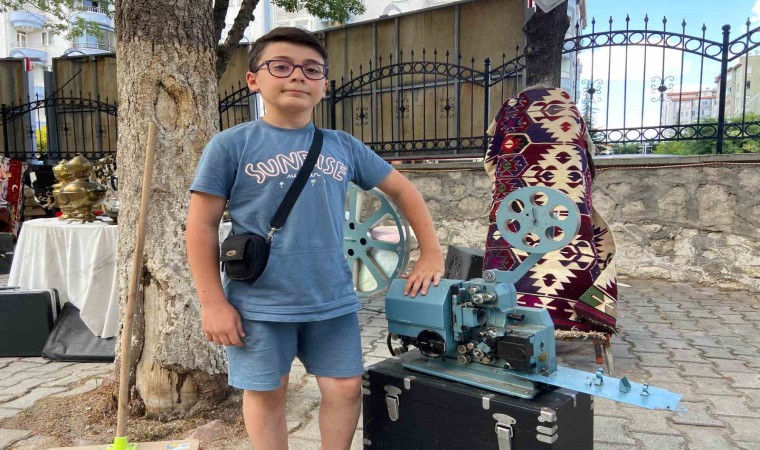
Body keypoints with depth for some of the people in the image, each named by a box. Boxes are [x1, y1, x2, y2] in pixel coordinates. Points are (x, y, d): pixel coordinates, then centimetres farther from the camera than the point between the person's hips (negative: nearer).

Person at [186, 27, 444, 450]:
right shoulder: (231, 145, -5)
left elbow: (402, 190, 11)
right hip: (260, 304, -2)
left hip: (334, 301, 3)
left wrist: (431, 253, 5)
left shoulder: (344, 146, 3)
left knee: (346, 388, 11)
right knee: (266, 394, 13)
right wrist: (213, 303, -7)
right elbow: (203, 227, -4)